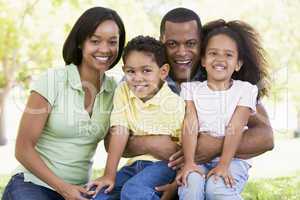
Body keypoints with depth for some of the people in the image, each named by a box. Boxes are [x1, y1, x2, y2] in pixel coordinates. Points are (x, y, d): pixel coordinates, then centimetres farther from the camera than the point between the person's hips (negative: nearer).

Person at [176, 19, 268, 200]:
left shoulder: (245, 89, 6)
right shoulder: (191, 88, 11)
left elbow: (235, 127, -6)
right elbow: (190, 124, -3)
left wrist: (223, 165, -18)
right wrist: (189, 162, -17)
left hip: (233, 158, -1)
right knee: (190, 185, -31)